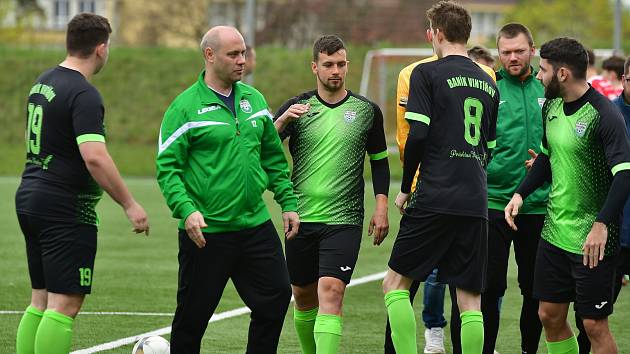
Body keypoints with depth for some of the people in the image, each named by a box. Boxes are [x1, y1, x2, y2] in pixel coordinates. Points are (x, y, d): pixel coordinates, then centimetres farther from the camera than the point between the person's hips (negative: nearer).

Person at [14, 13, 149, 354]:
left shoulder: (43, 82, 13)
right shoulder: (84, 95, -16)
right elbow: (94, 157, -25)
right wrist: (130, 205, -19)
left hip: (30, 199, 9)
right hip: (66, 211, -9)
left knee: (41, 301, 13)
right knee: (65, 305, -9)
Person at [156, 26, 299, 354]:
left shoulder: (253, 99, 11)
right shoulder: (186, 106, -7)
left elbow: (273, 157, 19)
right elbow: (167, 168, -11)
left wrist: (288, 202, 13)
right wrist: (186, 210, -24)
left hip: (256, 225, 6)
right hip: (205, 230, -6)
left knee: (276, 296, 4)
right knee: (193, 315, 1)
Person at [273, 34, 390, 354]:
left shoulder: (366, 111, 6)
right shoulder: (297, 107, 4)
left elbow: (379, 160, 15)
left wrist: (381, 207, 5)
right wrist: (282, 121, -24)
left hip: (344, 220, -2)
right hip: (301, 218, 2)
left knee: (331, 292, -17)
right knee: (303, 295, 11)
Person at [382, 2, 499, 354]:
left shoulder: (427, 73, -3)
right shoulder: (488, 83, 15)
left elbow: (417, 136, -11)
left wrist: (405, 189, 0)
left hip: (435, 199, -5)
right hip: (476, 205, 5)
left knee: (396, 283, 5)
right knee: (470, 298, 5)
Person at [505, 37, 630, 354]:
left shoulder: (603, 115, -19)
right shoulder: (551, 105, 7)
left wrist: (602, 224, -33)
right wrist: (521, 194, 11)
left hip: (592, 237, -8)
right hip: (554, 230, 8)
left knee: (594, 325, -3)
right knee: (549, 316, 13)